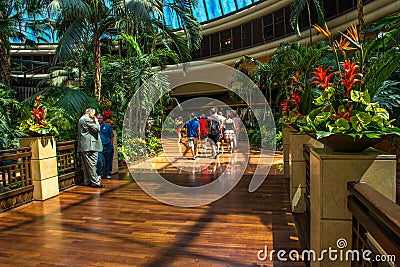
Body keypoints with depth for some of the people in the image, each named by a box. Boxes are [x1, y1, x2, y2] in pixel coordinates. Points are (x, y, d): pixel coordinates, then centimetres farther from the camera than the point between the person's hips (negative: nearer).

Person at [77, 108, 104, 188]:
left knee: (86, 165, 12)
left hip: (84, 146, 11)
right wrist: (96, 121, 3)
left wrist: (94, 121, 19)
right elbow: (97, 129, -14)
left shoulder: (82, 119, 21)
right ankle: (95, 182, -6)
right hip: (89, 145, -11)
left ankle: (87, 181, 17)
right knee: (92, 164, -9)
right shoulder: (87, 120, -12)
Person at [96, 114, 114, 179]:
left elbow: (112, 136, 8)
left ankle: (108, 174, 21)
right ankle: (99, 174, 12)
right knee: (100, 162, -5)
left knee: (108, 161, 8)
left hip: (108, 146, 1)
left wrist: (111, 145, 2)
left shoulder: (107, 126, 7)